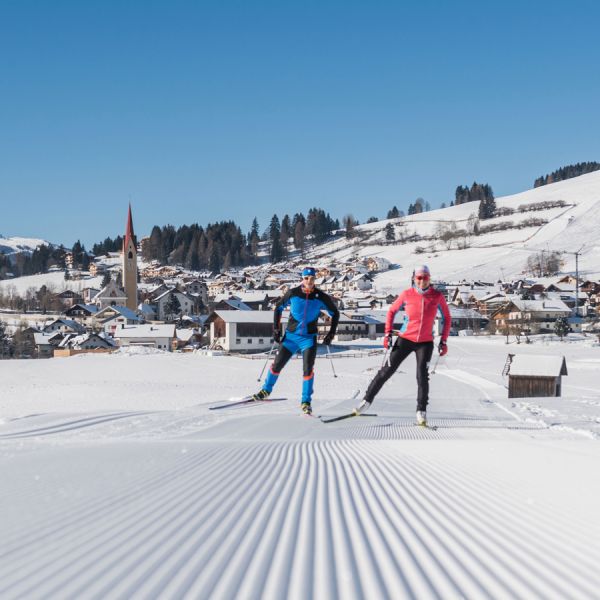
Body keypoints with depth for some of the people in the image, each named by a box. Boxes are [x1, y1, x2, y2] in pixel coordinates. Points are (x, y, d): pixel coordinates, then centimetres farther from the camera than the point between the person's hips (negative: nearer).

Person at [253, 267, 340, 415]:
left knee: (308, 369, -13)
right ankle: (266, 390, 31)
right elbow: (278, 308, 7)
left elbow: (335, 313, 6)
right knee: (277, 365, 6)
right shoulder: (293, 293, -9)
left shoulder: (321, 297, -9)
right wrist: (276, 329, 3)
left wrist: (331, 334, 1)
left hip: (309, 338, -1)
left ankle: (306, 402, -1)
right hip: (291, 336, 1)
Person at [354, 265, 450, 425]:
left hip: (425, 343, 0)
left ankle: (421, 411, 6)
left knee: (422, 376, -9)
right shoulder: (407, 294, -7)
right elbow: (392, 311, 7)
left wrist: (443, 341, 0)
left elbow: (447, 318, 5)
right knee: (387, 370, 1)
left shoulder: (438, 296, -7)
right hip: (405, 339, 0)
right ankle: (367, 400, 14)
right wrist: (388, 333, -1)